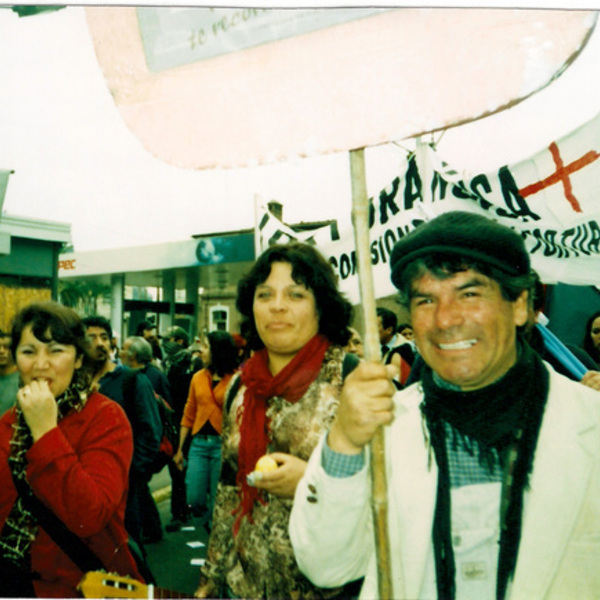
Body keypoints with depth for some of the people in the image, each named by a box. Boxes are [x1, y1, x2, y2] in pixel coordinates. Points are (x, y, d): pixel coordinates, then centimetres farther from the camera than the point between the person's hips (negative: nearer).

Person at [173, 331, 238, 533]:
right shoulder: (198, 377, 8)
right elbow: (188, 415, 12)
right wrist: (180, 448, 11)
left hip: (223, 444, -4)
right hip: (199, 442, 4)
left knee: (217, 503, 4)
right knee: (194, 500, 3)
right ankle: (212, 528, 26)